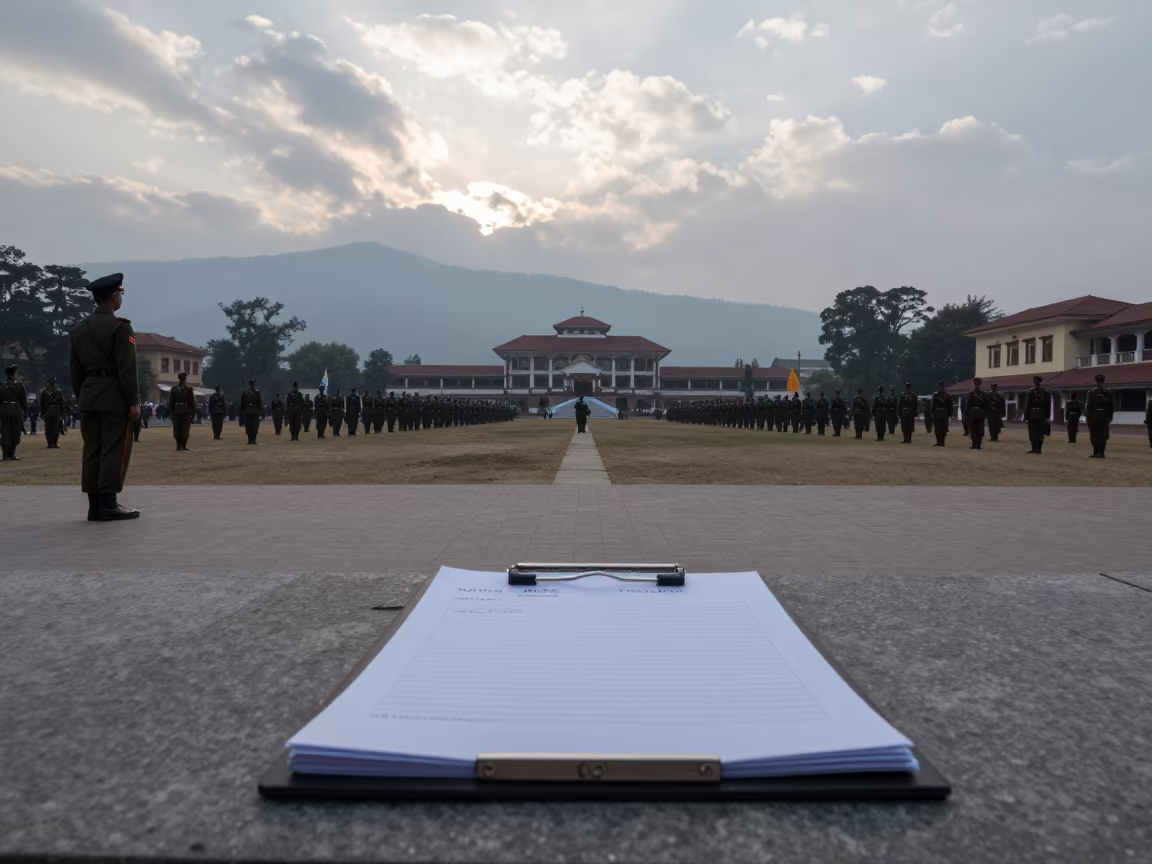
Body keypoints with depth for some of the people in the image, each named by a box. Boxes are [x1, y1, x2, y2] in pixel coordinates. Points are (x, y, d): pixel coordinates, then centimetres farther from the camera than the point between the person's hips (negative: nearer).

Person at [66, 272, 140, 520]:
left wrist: (81, 398, 19)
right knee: (115, 451, -4)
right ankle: (108, 505, -5)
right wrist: (134, 401, -12)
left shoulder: (78, 330, 12)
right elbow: (127, 368, -15)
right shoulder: (120, 327, -11)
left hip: (89, 397, 7)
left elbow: (74, 370, 13)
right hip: (115, 398, -7)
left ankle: (94, 506, 10)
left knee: (92, 451, 7)